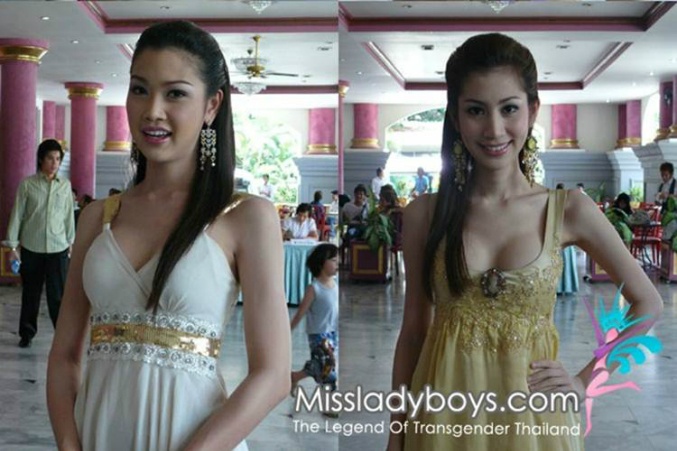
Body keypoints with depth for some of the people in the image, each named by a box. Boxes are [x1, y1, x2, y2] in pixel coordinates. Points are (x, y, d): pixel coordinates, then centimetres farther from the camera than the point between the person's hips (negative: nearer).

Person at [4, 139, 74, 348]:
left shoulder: (65, 185, 4)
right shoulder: (27, 184, -2)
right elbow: (17, 215, 0)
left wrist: (71, 242, 12)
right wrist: (12, 246, -2)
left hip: (58, 248, 0)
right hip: (31, 247, 0)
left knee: (58, 294, -4)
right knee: (30, 293, 11)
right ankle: (27, 334, 25)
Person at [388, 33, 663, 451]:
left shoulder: (569, 209, -7)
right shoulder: (424, 213, -5)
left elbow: (648, 303, 4)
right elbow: (413, 330, 2)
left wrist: (585, 382, -2)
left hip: (531, 415, 0)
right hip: (446, 417, 1)